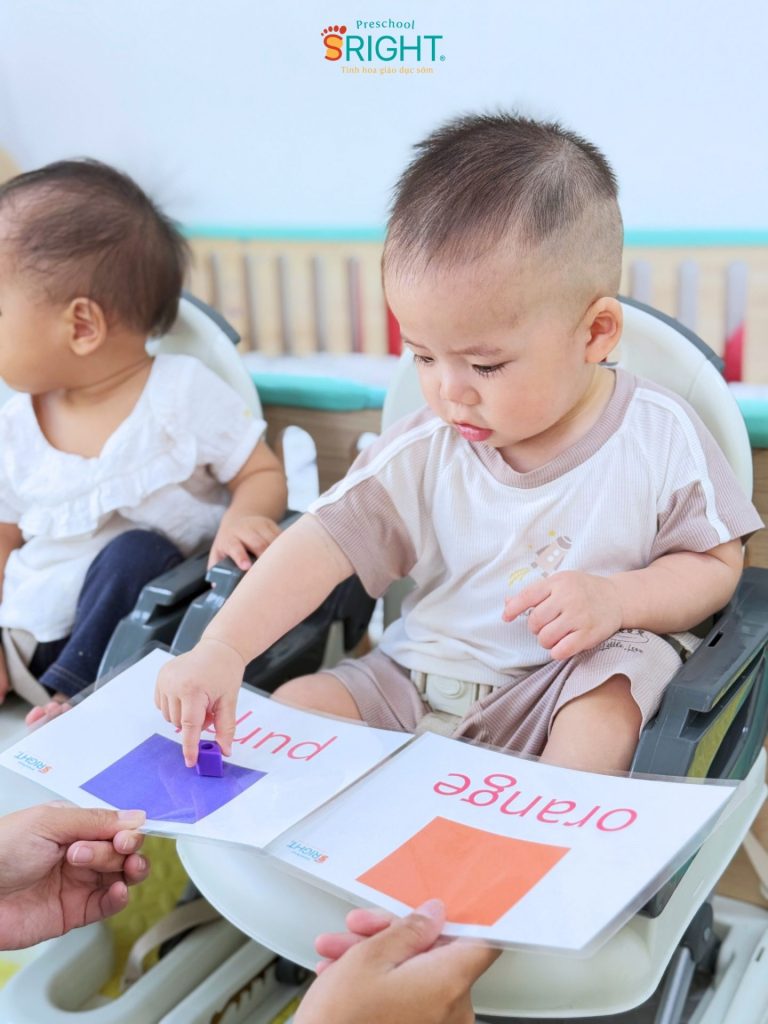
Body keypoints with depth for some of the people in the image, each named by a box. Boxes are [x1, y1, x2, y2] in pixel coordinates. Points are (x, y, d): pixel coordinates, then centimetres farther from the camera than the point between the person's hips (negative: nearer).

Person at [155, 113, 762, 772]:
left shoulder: (659, 437, -11)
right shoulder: (425, 450, -8)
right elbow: (323, 544, -13)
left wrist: (616, 598, -23)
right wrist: (221, 651, -25)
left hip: (568, 681, -2)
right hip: (416, 684, 3)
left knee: (605, 714, -34)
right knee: (296, 707, -13)